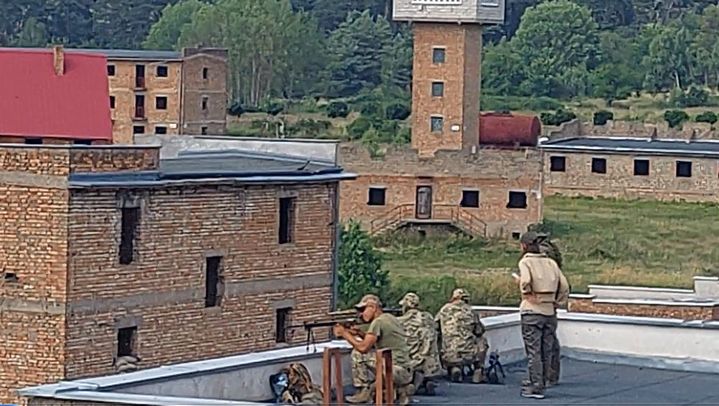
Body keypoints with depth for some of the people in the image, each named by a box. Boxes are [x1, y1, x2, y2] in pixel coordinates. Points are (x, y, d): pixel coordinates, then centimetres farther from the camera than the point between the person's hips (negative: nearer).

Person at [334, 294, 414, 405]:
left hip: (396, 371, -9)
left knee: (358, 354, -15)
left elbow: (363, 347, -14)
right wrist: (358, 333, 11)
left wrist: (344, 334, -2)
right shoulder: (389, 318, 16)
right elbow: (373, 341, 25)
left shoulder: (378, 322, -12)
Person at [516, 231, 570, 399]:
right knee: (546, 352, 11)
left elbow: (525, 280, -24)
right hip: (550, 312, 5)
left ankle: (536, 388, -2)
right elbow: (564, 287, 8)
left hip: (532, 311, -5)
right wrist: (557, 303, 12)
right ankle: (538, 383, 19)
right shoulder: (551, 263, 12)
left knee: (533, 352, -2)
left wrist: (528, 296, -10)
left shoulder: (525, 262, -4)